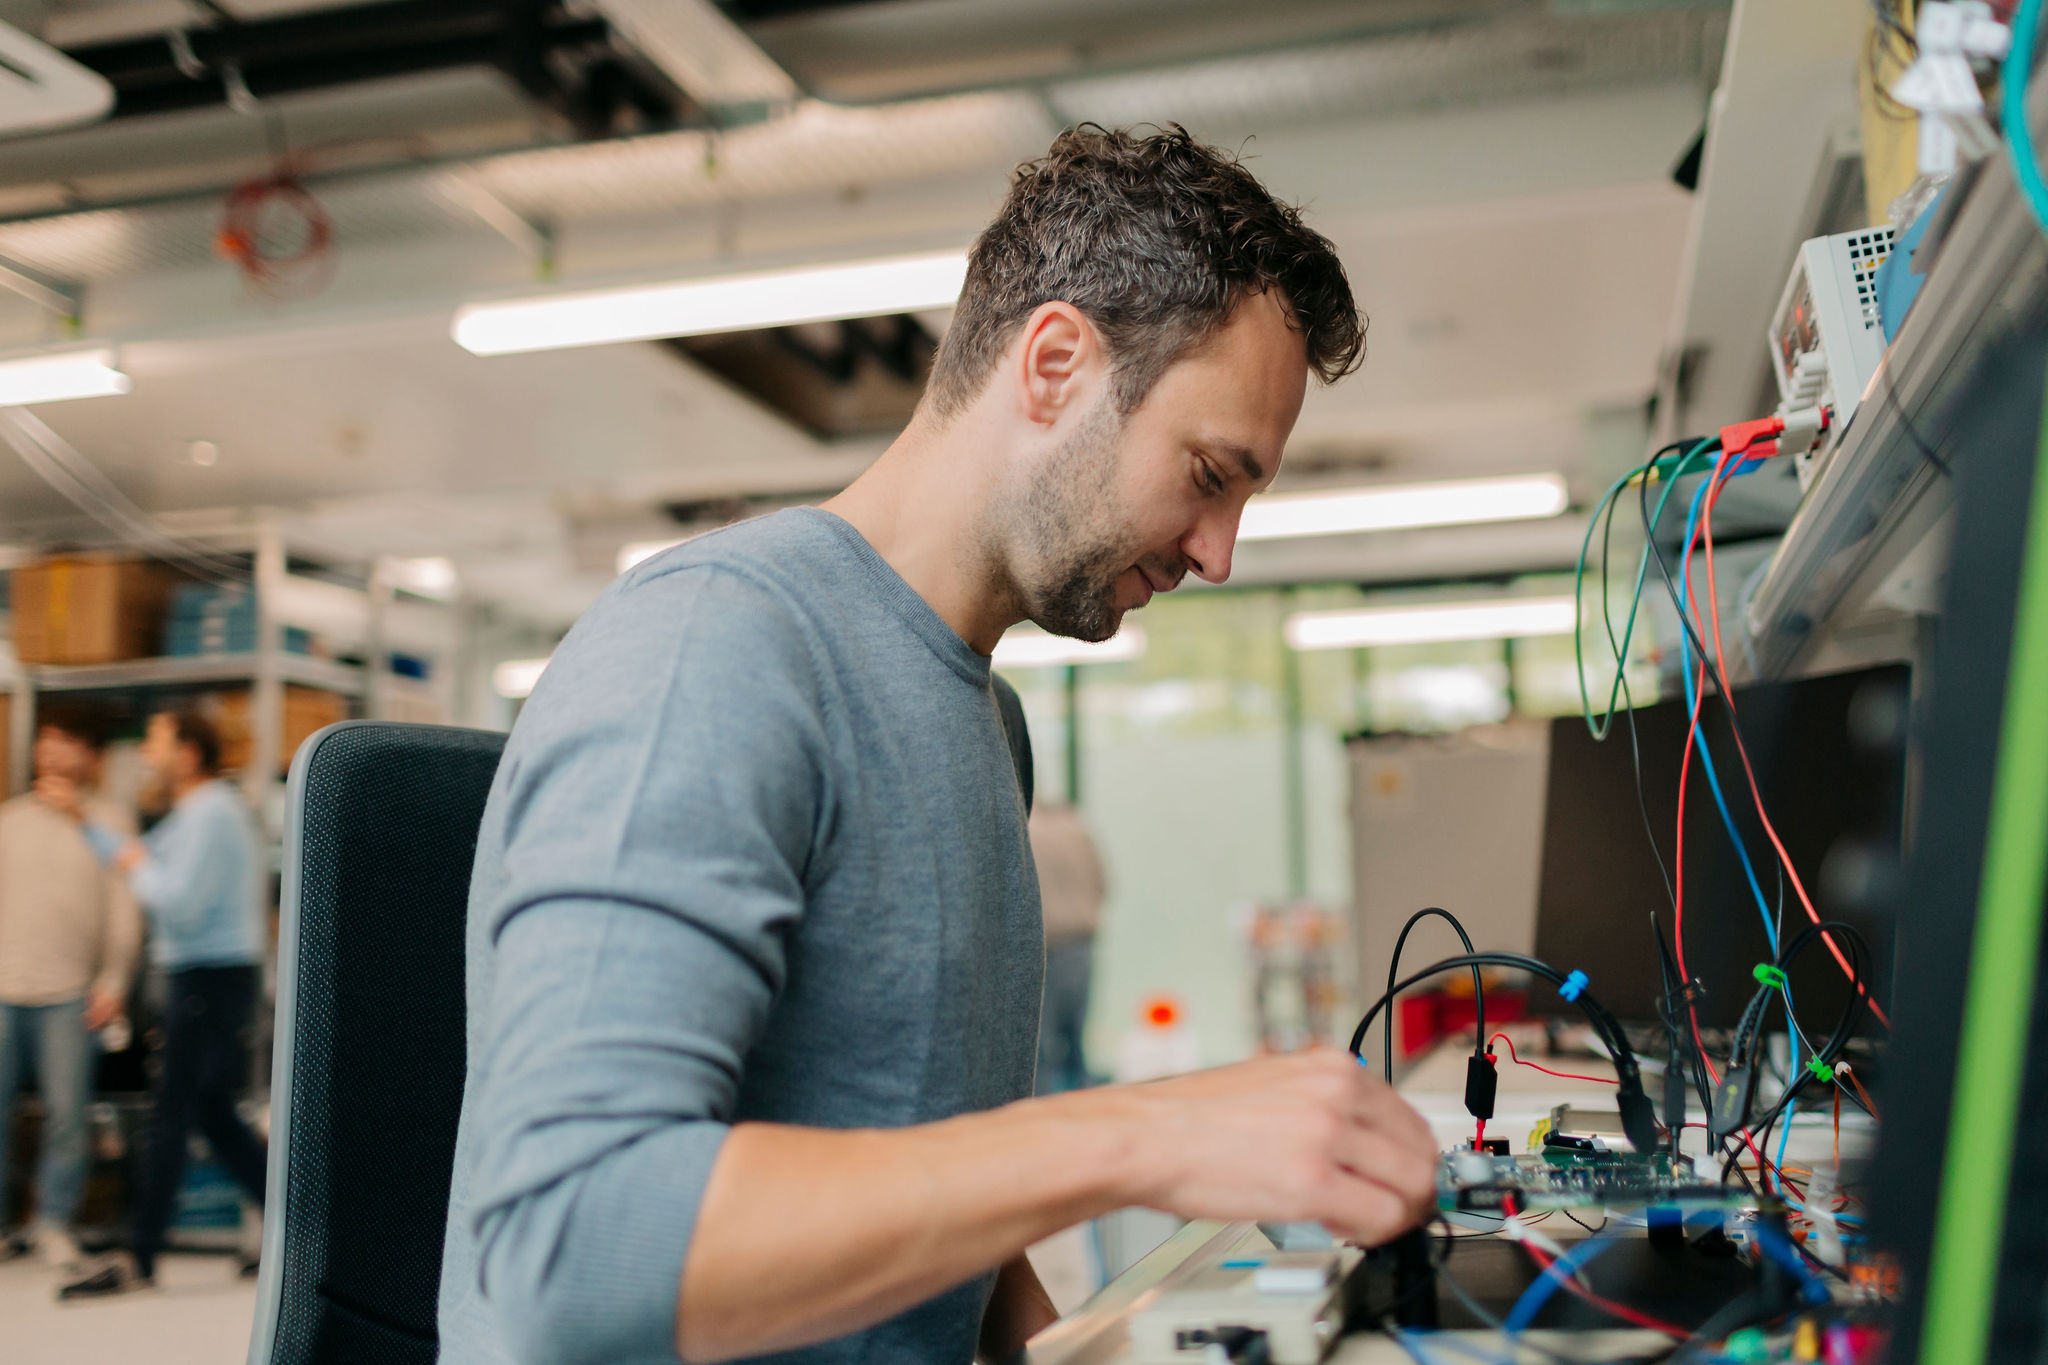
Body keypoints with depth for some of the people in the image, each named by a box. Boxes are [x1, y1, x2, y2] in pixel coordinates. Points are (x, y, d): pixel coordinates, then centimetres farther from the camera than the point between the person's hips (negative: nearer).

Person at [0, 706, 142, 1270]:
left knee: (65, 1113, -2)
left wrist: (112, 983, -7)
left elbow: (124, 911, 0)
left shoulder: (110, 821, 4)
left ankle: (54, 1223, 10)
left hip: (69, 995, -2)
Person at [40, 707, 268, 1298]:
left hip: (210, 980, -10)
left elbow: (179, 904, -23)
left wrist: (138, 867, -7)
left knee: (170, 1117, -4)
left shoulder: (210, 813, -16)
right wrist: (83, 818, 25)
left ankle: (138, 1261, 2)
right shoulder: (196, 811, 18)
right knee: (214, 1116, 13)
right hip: (203, 978, 10)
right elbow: (145, 862, 26)